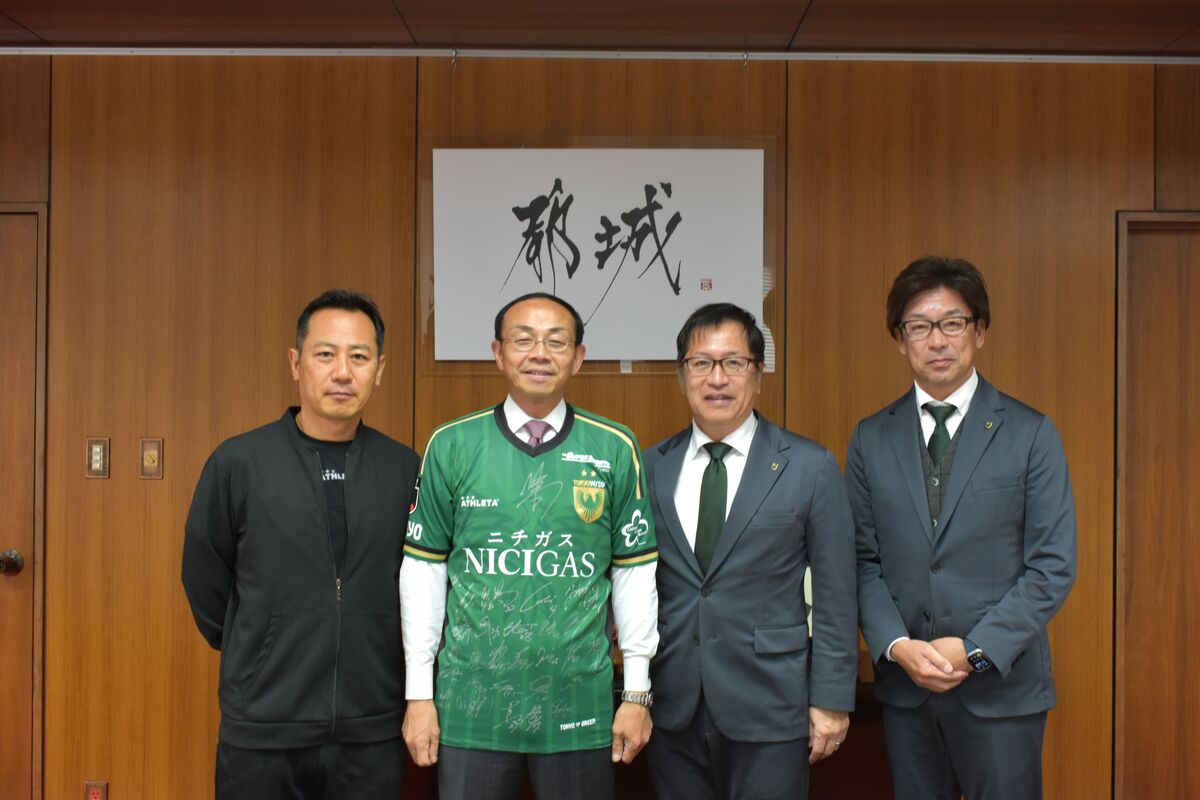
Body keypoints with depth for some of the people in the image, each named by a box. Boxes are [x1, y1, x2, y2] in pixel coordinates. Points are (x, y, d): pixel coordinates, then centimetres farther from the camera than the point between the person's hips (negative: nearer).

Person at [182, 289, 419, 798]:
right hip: (261, 732, -1)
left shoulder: (407, 469, 0)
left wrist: (365, 656, 10)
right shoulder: (237, 463, -5)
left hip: (373, 735, 2)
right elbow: (205, 580, 5)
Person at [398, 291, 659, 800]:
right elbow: (423, 572, 2)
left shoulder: (615, 449, -1)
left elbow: (635, 573, 3)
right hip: (471, 708, 0)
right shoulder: (451, 446, -1)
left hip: (580, 708, 0)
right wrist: (419, 695, 2)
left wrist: (637, 693, 3)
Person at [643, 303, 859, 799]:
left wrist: (831, 701, -4)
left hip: (768, 709, -2)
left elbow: (834, 596, -2)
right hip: (673, 708, 3)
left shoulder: (810, 468, -3)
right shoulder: (651, 467, 5)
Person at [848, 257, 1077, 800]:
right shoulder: (871, 439, 5)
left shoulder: (1030, 434, -3)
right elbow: (863, 560, 3)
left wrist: (975, 650, -13)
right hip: (904, 687, 2)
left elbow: (1053, 565, -6)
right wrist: (898, 646, -11)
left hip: (1001, 685, -2)